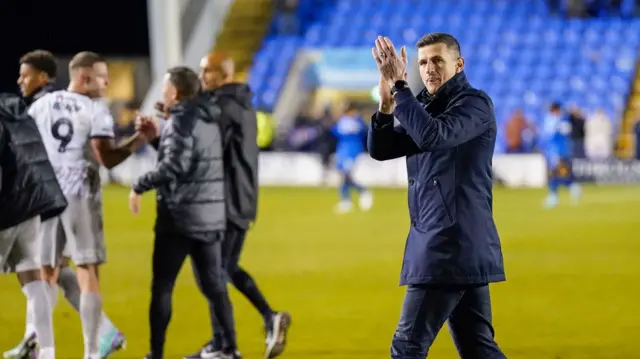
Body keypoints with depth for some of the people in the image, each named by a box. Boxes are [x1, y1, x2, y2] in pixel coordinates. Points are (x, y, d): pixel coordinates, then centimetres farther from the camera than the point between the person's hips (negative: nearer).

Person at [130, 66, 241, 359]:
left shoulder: (181, 120, -12)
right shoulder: (208, 119, 14)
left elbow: (174, 165, -23)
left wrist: (140, 186, -15)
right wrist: (156, 138, 18)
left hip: (180, 215, -8)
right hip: (211, 214, 8)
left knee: (162, 287, 0)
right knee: (214, 284, 11)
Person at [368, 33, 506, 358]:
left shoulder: (475, 103, -8)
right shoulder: (426, 108, 18)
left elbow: (432, 135, -26)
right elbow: (380, 149, 10)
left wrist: (399, 86, -20)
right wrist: (386, 102, -7)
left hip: (453, 245, -9)